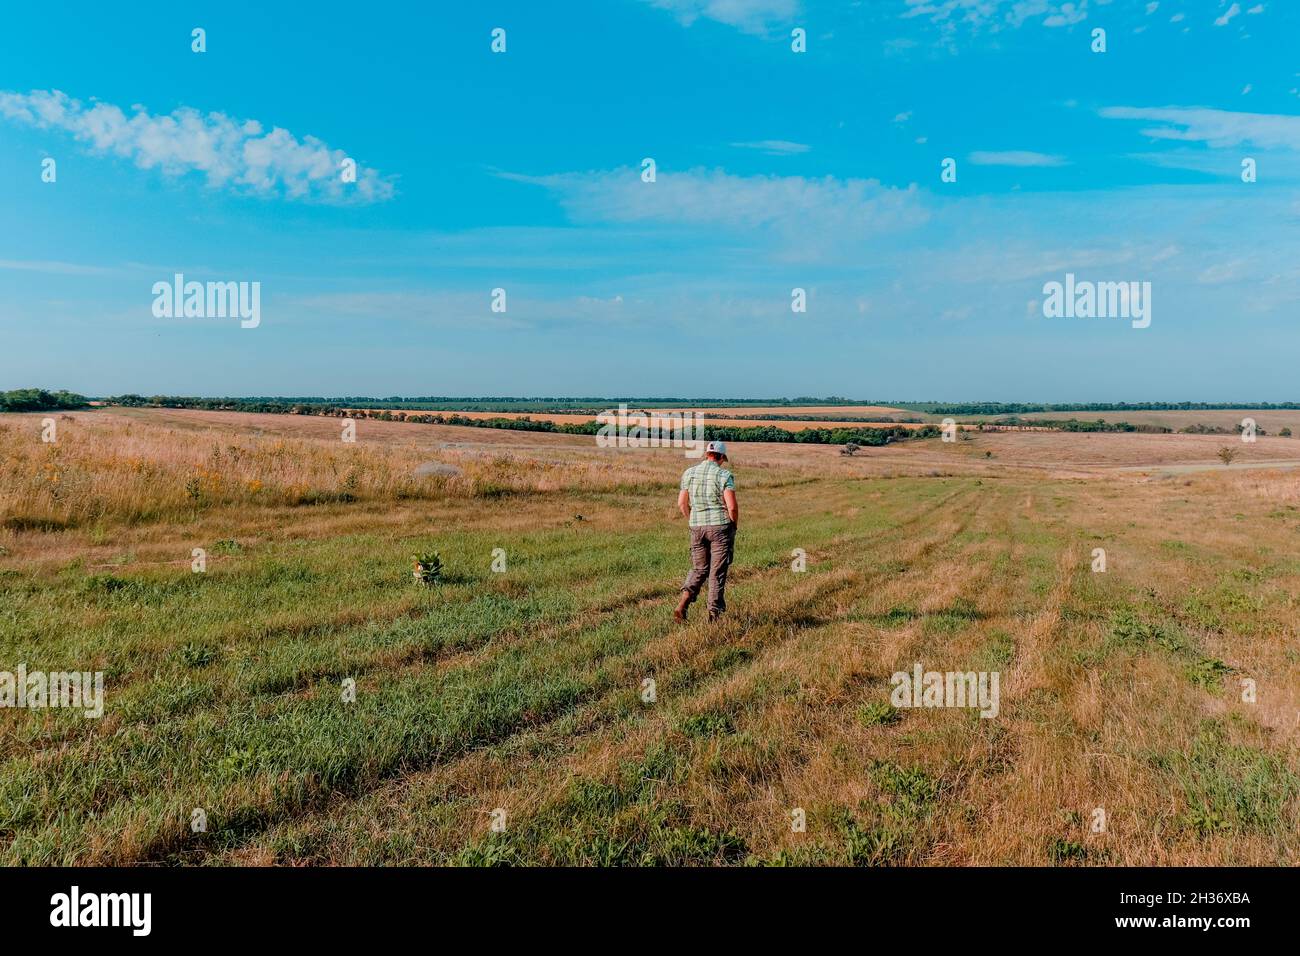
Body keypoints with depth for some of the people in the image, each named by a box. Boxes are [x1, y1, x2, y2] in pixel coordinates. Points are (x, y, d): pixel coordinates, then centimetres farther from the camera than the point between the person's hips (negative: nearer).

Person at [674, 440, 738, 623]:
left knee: (698, 569, 16)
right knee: (717, 572, 6)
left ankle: (683, 604, -1)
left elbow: (681, 504, 6)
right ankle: (714, 613, 11)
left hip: (697, 527, 4)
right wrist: (734, 525, 2)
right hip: (720, 527, -4)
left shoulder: (689, 473, 4)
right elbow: (732, 506, -15)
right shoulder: (724, 475, -9)